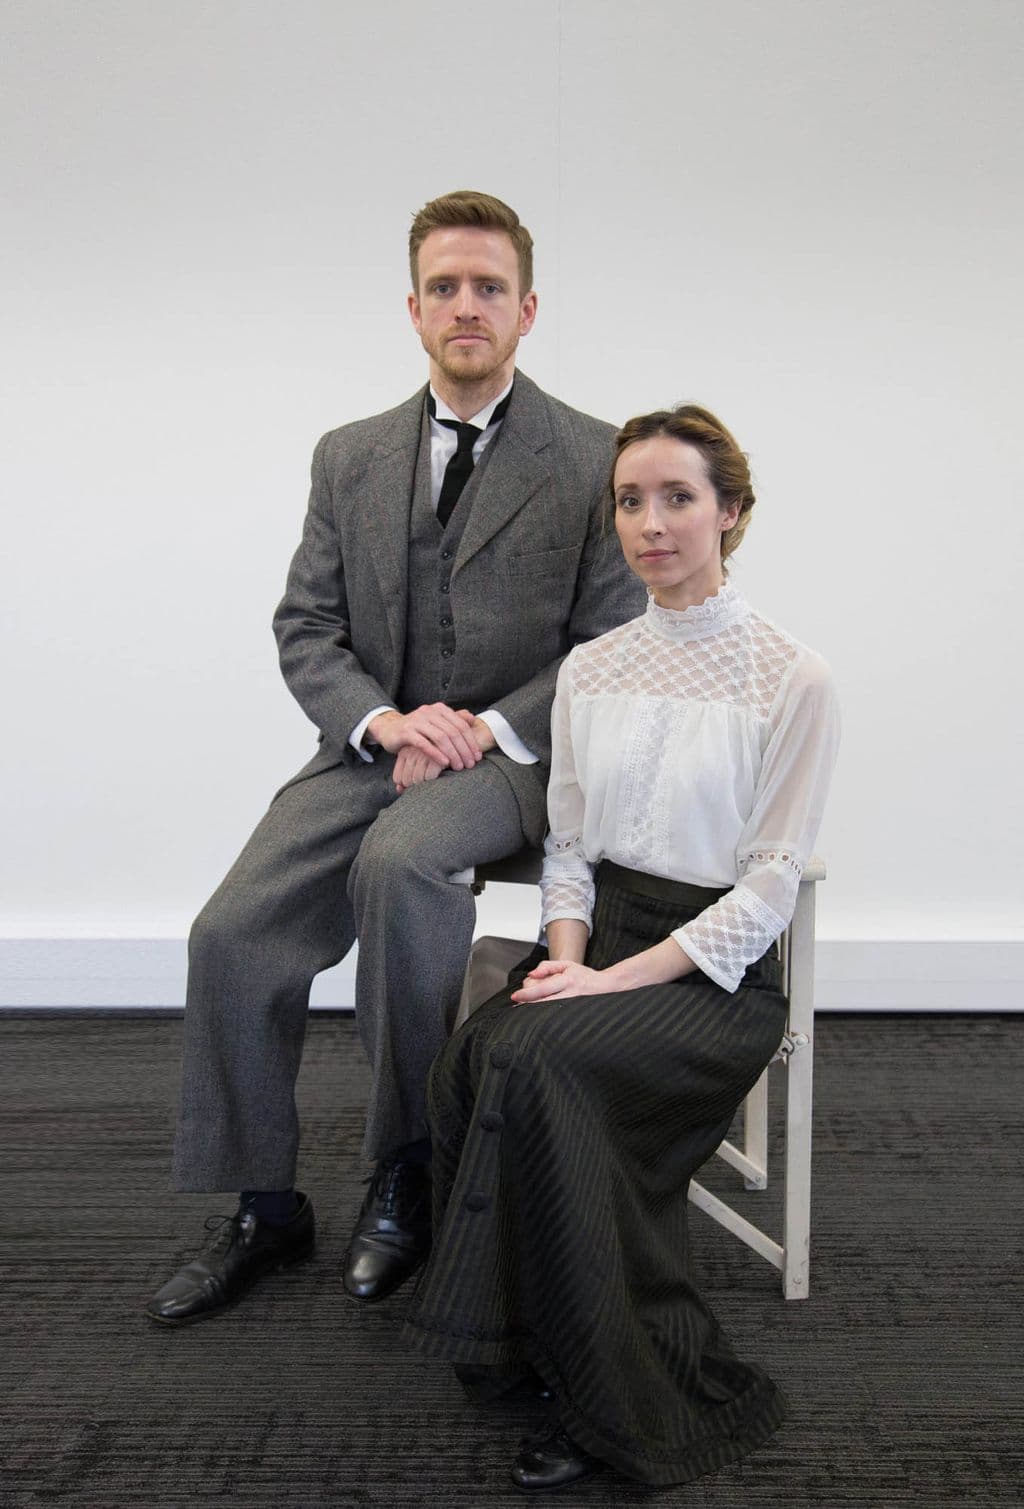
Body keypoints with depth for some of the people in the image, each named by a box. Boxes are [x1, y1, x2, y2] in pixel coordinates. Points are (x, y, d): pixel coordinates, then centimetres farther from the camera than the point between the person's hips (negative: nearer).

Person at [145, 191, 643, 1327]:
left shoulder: (593, 460, 0)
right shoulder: (349, 458, 11)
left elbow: (610, 647, -2)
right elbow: (305, 626, 7)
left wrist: (486, 730, -16)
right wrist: (386, 720, -12)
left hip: (512, 755, -4)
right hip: (369, 747, 4)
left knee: (399, 858, -35)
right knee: (232, 930, -15)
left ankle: (409, 1170, -16)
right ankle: (264, 1209, 4)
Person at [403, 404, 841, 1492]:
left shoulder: (789, 678, -5)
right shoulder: (588, 669, 11)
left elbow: (770, 882, -8)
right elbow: (566, 843, 13)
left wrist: (622, 979, -17)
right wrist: (566, 953, -8)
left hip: (716, 966, -4)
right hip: (597, 946, 5)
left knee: (527, 1061, -30)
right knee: (473, 1061, -27)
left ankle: (617, 1400, -13)